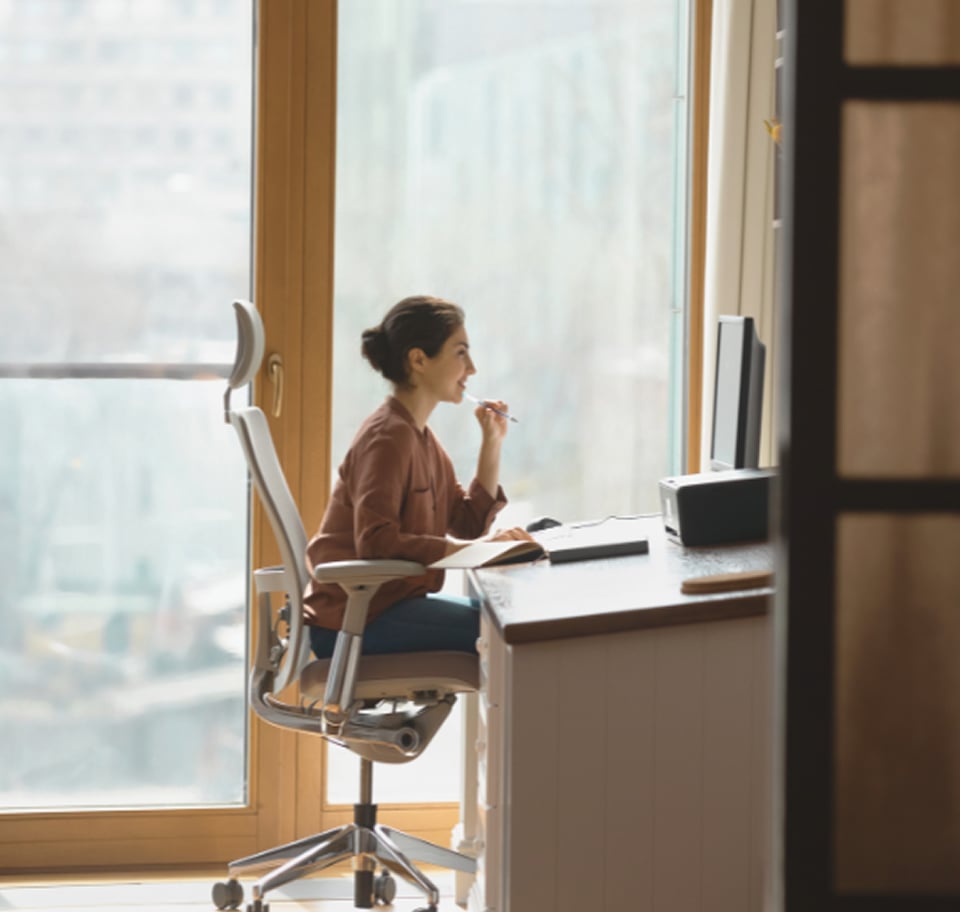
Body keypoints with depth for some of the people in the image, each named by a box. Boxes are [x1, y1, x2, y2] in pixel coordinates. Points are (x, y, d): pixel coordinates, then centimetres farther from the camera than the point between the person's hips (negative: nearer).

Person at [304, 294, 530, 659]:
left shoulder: (419, 437, 13)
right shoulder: (388, 437, -16)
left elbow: (467, 524, 13)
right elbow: (376, 541, -28)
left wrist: (492, 444, 5)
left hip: (389, 600, 10)